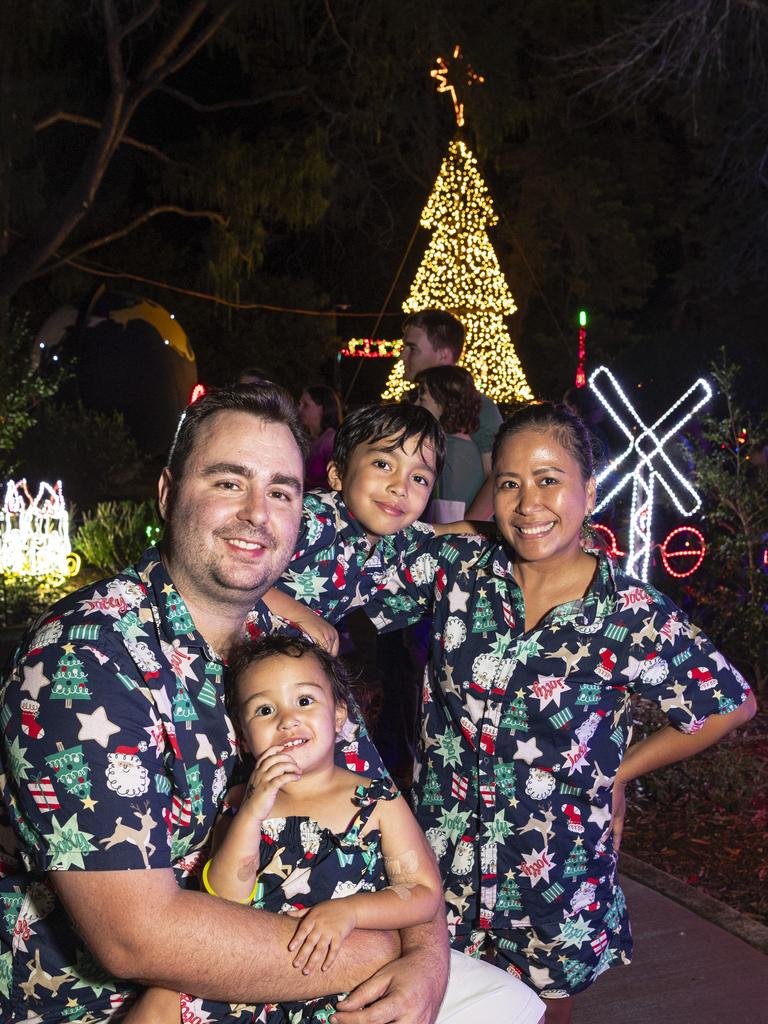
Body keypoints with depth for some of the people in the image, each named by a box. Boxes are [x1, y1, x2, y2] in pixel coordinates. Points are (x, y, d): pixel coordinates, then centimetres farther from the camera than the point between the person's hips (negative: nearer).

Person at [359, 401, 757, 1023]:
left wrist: (619, 771, -1)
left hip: (557, 876, -2)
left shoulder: (631, 614, -16)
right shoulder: (457, 566, -9)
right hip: (444, 855, 2)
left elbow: (731, 705, -4)